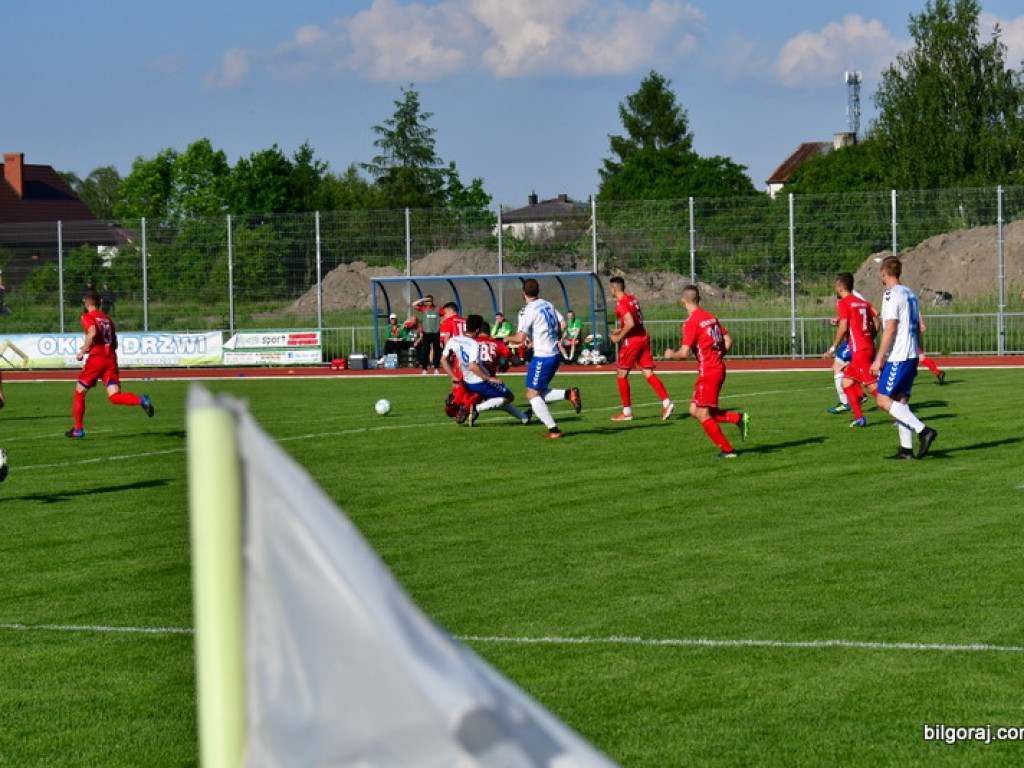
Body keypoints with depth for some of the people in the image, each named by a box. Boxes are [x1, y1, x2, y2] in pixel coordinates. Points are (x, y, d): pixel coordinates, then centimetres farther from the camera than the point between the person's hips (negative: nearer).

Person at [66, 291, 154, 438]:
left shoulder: (87, 317, 1)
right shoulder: (107, 319, 21)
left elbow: (93, 333, -20)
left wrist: (83, 351, -10)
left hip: (96, 358, -5)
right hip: (111, 359, 5)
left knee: (79, 392, 13)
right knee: (115, 397, -4)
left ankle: (78, 429, 15)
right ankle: (141, 400, -31)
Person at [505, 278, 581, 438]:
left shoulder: (528, 311, -13)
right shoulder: (548, 305, 10)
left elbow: (520, 338, -16)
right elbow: (562, 325, 11)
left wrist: (508, 339, 4)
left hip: (542, 357, -8)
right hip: (555, 354, 8)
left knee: (532, 394, 0)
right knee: (539, 393, 17)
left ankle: (553, 429, -5)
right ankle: (569, 393, -2)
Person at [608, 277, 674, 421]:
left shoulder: (621, 303, -14)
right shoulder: (632, 299, 13)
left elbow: (630, 323, -25)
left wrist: (619, 337, -13)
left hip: (632, 341, -8)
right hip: (644, 338, 8)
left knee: (622, 374, 6)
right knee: (649, 374, 3)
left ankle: (627, 412, 7)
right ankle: (666, 402, -12)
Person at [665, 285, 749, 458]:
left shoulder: (691, 322, -13)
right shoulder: (711, 317, 11)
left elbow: (684, 353, -17)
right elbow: (728, 341, 12)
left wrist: (671, 354, 3)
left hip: (707, 372, -8)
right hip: (719, 367, 8)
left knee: (703, 414, 1)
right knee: (695, 411, 13)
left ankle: (727, 450, 3)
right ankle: (738, 418, 4)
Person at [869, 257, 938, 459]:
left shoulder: (892, 294, -12)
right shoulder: (910, 294, 15)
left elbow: (890, 329, -18)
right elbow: (917, 327, 19)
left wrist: (879, 359, -17)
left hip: (897, 357, -9)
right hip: (911, 355, 9)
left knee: (884, 399, -9)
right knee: (900, 400, 10)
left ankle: (923, 430, -18)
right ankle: (906, 449, 6)